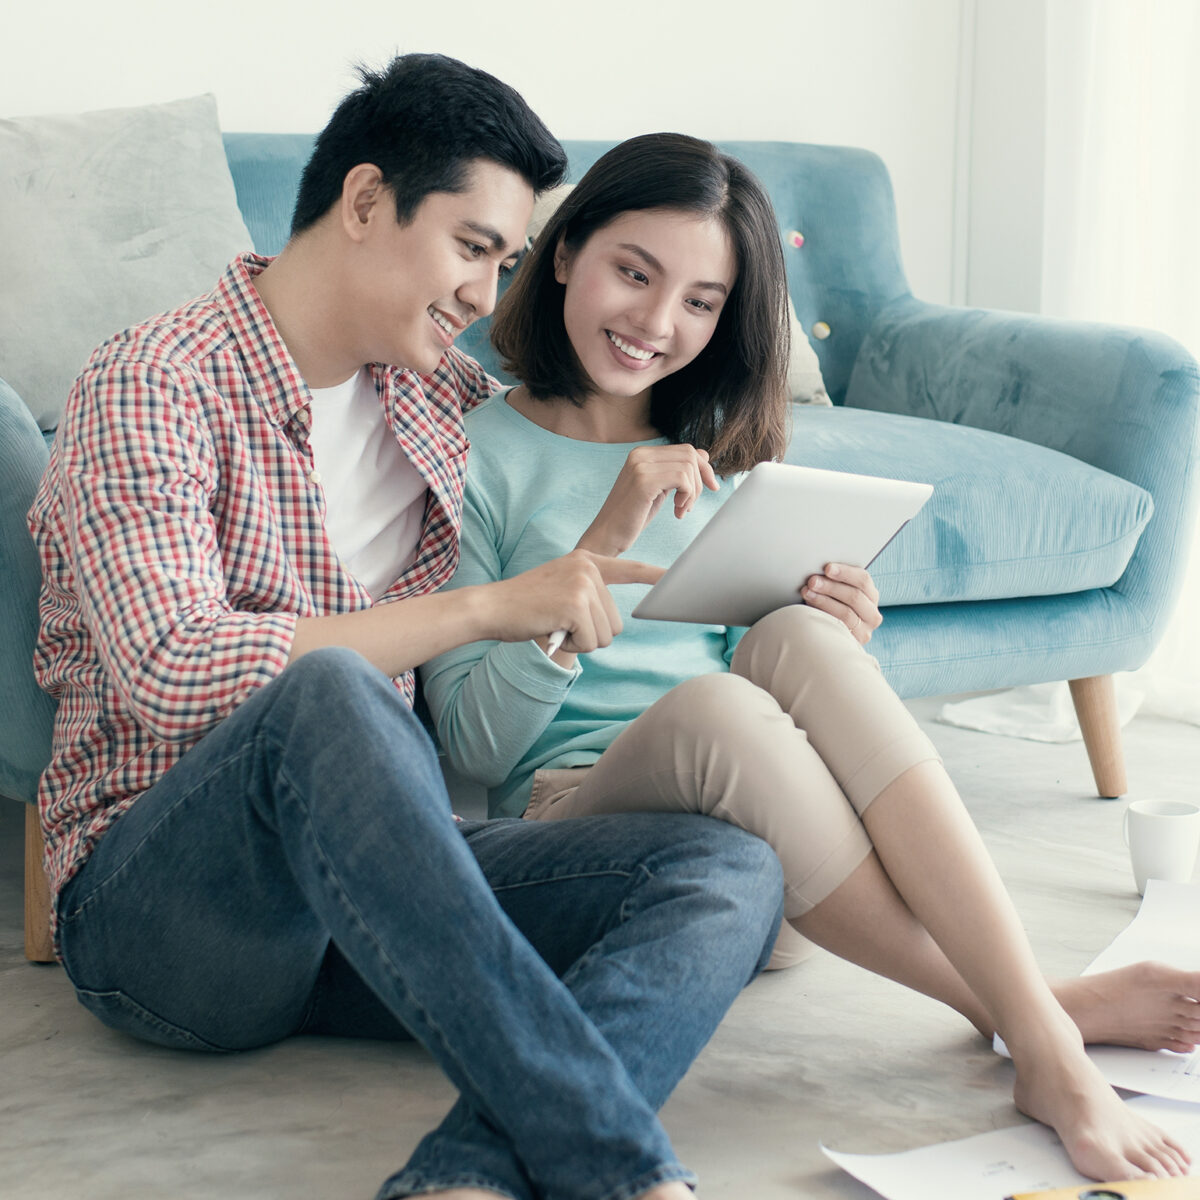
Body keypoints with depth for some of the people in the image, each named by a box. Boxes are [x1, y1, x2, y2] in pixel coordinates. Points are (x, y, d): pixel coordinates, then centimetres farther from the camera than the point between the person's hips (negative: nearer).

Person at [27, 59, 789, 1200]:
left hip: (360, 875, 7)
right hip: (148, 908, -6)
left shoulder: (442, 397, 15)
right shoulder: (154, 382, -7)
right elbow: (178, 674, -21)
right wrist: (483, 608, -20)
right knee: (327, 693, -39)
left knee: (731, 869, -17)